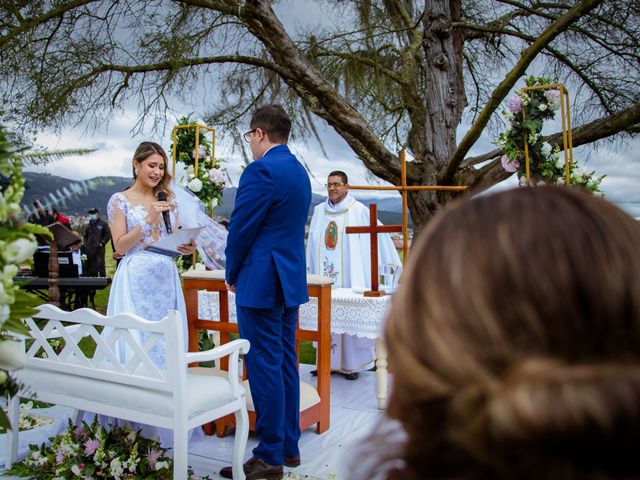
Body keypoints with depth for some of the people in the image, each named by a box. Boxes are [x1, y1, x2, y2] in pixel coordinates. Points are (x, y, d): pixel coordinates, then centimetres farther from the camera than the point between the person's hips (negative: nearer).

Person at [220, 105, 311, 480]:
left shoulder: (261, 170, -15)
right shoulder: (300, 171, 14)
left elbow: (241, 229, -14)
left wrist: (233, 275, 2)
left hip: (261, 283, -9)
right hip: (291, 279, 10)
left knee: (264, 367, -1)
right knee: (286, 362, 15)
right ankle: (289, 446, 26)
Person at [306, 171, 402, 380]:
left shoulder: (359, 211, -3)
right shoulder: (319, 211, 10)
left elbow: (379, 234, -1)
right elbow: (312, 244, 15)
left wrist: (391, 265, 0)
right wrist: (310, 272, 15)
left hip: (350, 279, -4)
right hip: (323, 278, 4)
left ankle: (351, 364, 11)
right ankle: (328, 362, 18)